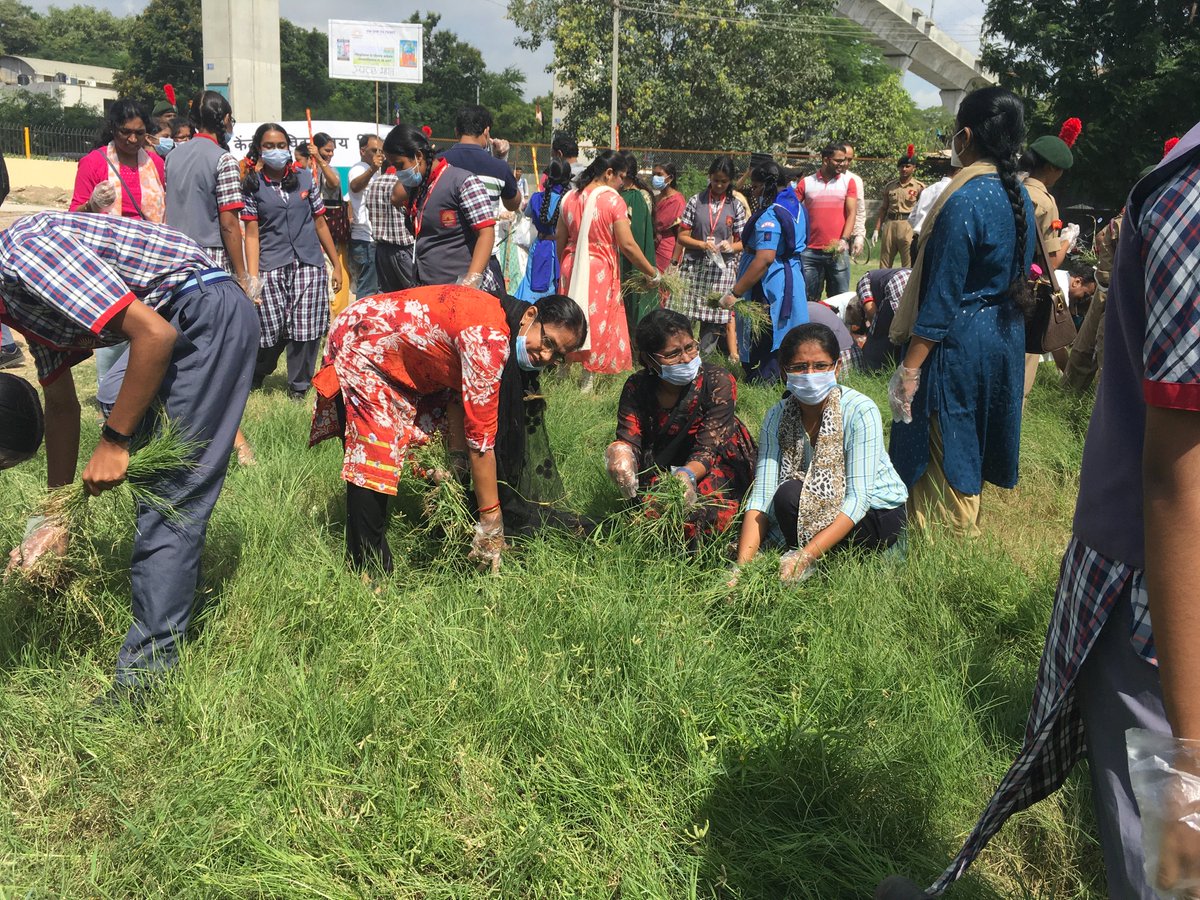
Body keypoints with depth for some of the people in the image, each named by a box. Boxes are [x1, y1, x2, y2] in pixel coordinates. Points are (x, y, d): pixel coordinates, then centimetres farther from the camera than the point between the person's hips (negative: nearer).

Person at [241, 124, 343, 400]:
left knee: (306, 329, -5)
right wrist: (252, 278, -8)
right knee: (270, 330, -5)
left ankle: (299, 386, 14)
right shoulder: (252, 185, 4)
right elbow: (252, 234, 0)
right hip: (271, 266, -2)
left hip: (309, 264, 2)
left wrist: (336, 264, 11)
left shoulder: (304, 178, 10)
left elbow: (320, 223, 13)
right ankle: (254, 376, 24)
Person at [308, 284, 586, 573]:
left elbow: (457, 391, 4)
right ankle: (369, 571, -6)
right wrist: (491, 519, -24)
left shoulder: (496, 318, -3)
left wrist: (457, 460, 0)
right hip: (358, 347, -10)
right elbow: (481, 435, -30)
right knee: (372, 462, -15)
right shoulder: (489, 339, -33)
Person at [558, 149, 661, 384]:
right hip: (600, 270, -5)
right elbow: (627, 245, -15)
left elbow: (560, 238, 10)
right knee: (598, 324, 5)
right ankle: (587, 384, 8)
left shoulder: (570, 197, 4)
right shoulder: (613, 200, -12)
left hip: (572, 267, 5)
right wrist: (652, 273, -6)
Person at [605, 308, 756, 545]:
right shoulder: (637, 387, -6)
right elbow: (628, 438, -14)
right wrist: (621, 454, -40)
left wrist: (687, 474, -45)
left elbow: (708, 448, -23)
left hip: (712, 470, -2)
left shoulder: (718, 381, -16)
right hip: (659, 472, 2)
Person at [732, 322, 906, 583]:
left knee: (790, 494, -29)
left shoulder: (861, 411, -22)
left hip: (877, 513, -4)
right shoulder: (777, 418, -9)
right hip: (823, 508, 5)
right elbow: (761, 496, -17)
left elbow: (858, 498, -27)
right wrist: (743, 564, -31)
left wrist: (806, 555, -38)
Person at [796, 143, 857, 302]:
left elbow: (852, 213, 0)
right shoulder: (806, 183, 6)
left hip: (838, 251, 0)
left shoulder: (848, 182, 6)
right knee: (808, 299, 6)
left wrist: (844, 240, -14)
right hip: (810, 251, 0)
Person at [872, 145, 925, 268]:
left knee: (908, 265, -3)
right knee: (884, 264, 7)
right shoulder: (890, 186, 12)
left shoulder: (919, 186, 1)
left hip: (908, 226, -4)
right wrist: (877, 229, 11)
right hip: (890, 224, 4)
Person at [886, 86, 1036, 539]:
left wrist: (910, 368, -16)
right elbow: (1017, 274, 12)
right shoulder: (1019, 195, 5)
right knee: (969, 443, 21)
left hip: (959, 344, -9)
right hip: (1006, 336, 9)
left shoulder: (963, 201, -21)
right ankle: (964, 527, 36)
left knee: (943, 451, 5)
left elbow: (941, 295, -21)